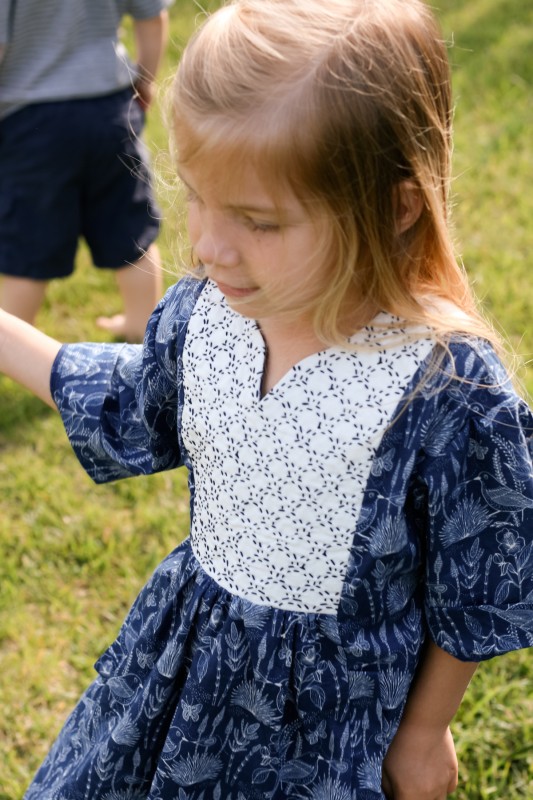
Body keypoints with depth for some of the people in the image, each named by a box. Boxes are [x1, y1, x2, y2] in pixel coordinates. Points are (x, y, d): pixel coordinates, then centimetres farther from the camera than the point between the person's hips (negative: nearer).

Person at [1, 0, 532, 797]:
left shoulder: (451, 398, -30)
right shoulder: (204, 310, -15)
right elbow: (133, 410, 9)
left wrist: (425, 735, -1)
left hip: (331, 700, -5)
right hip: (184, 654, 5)